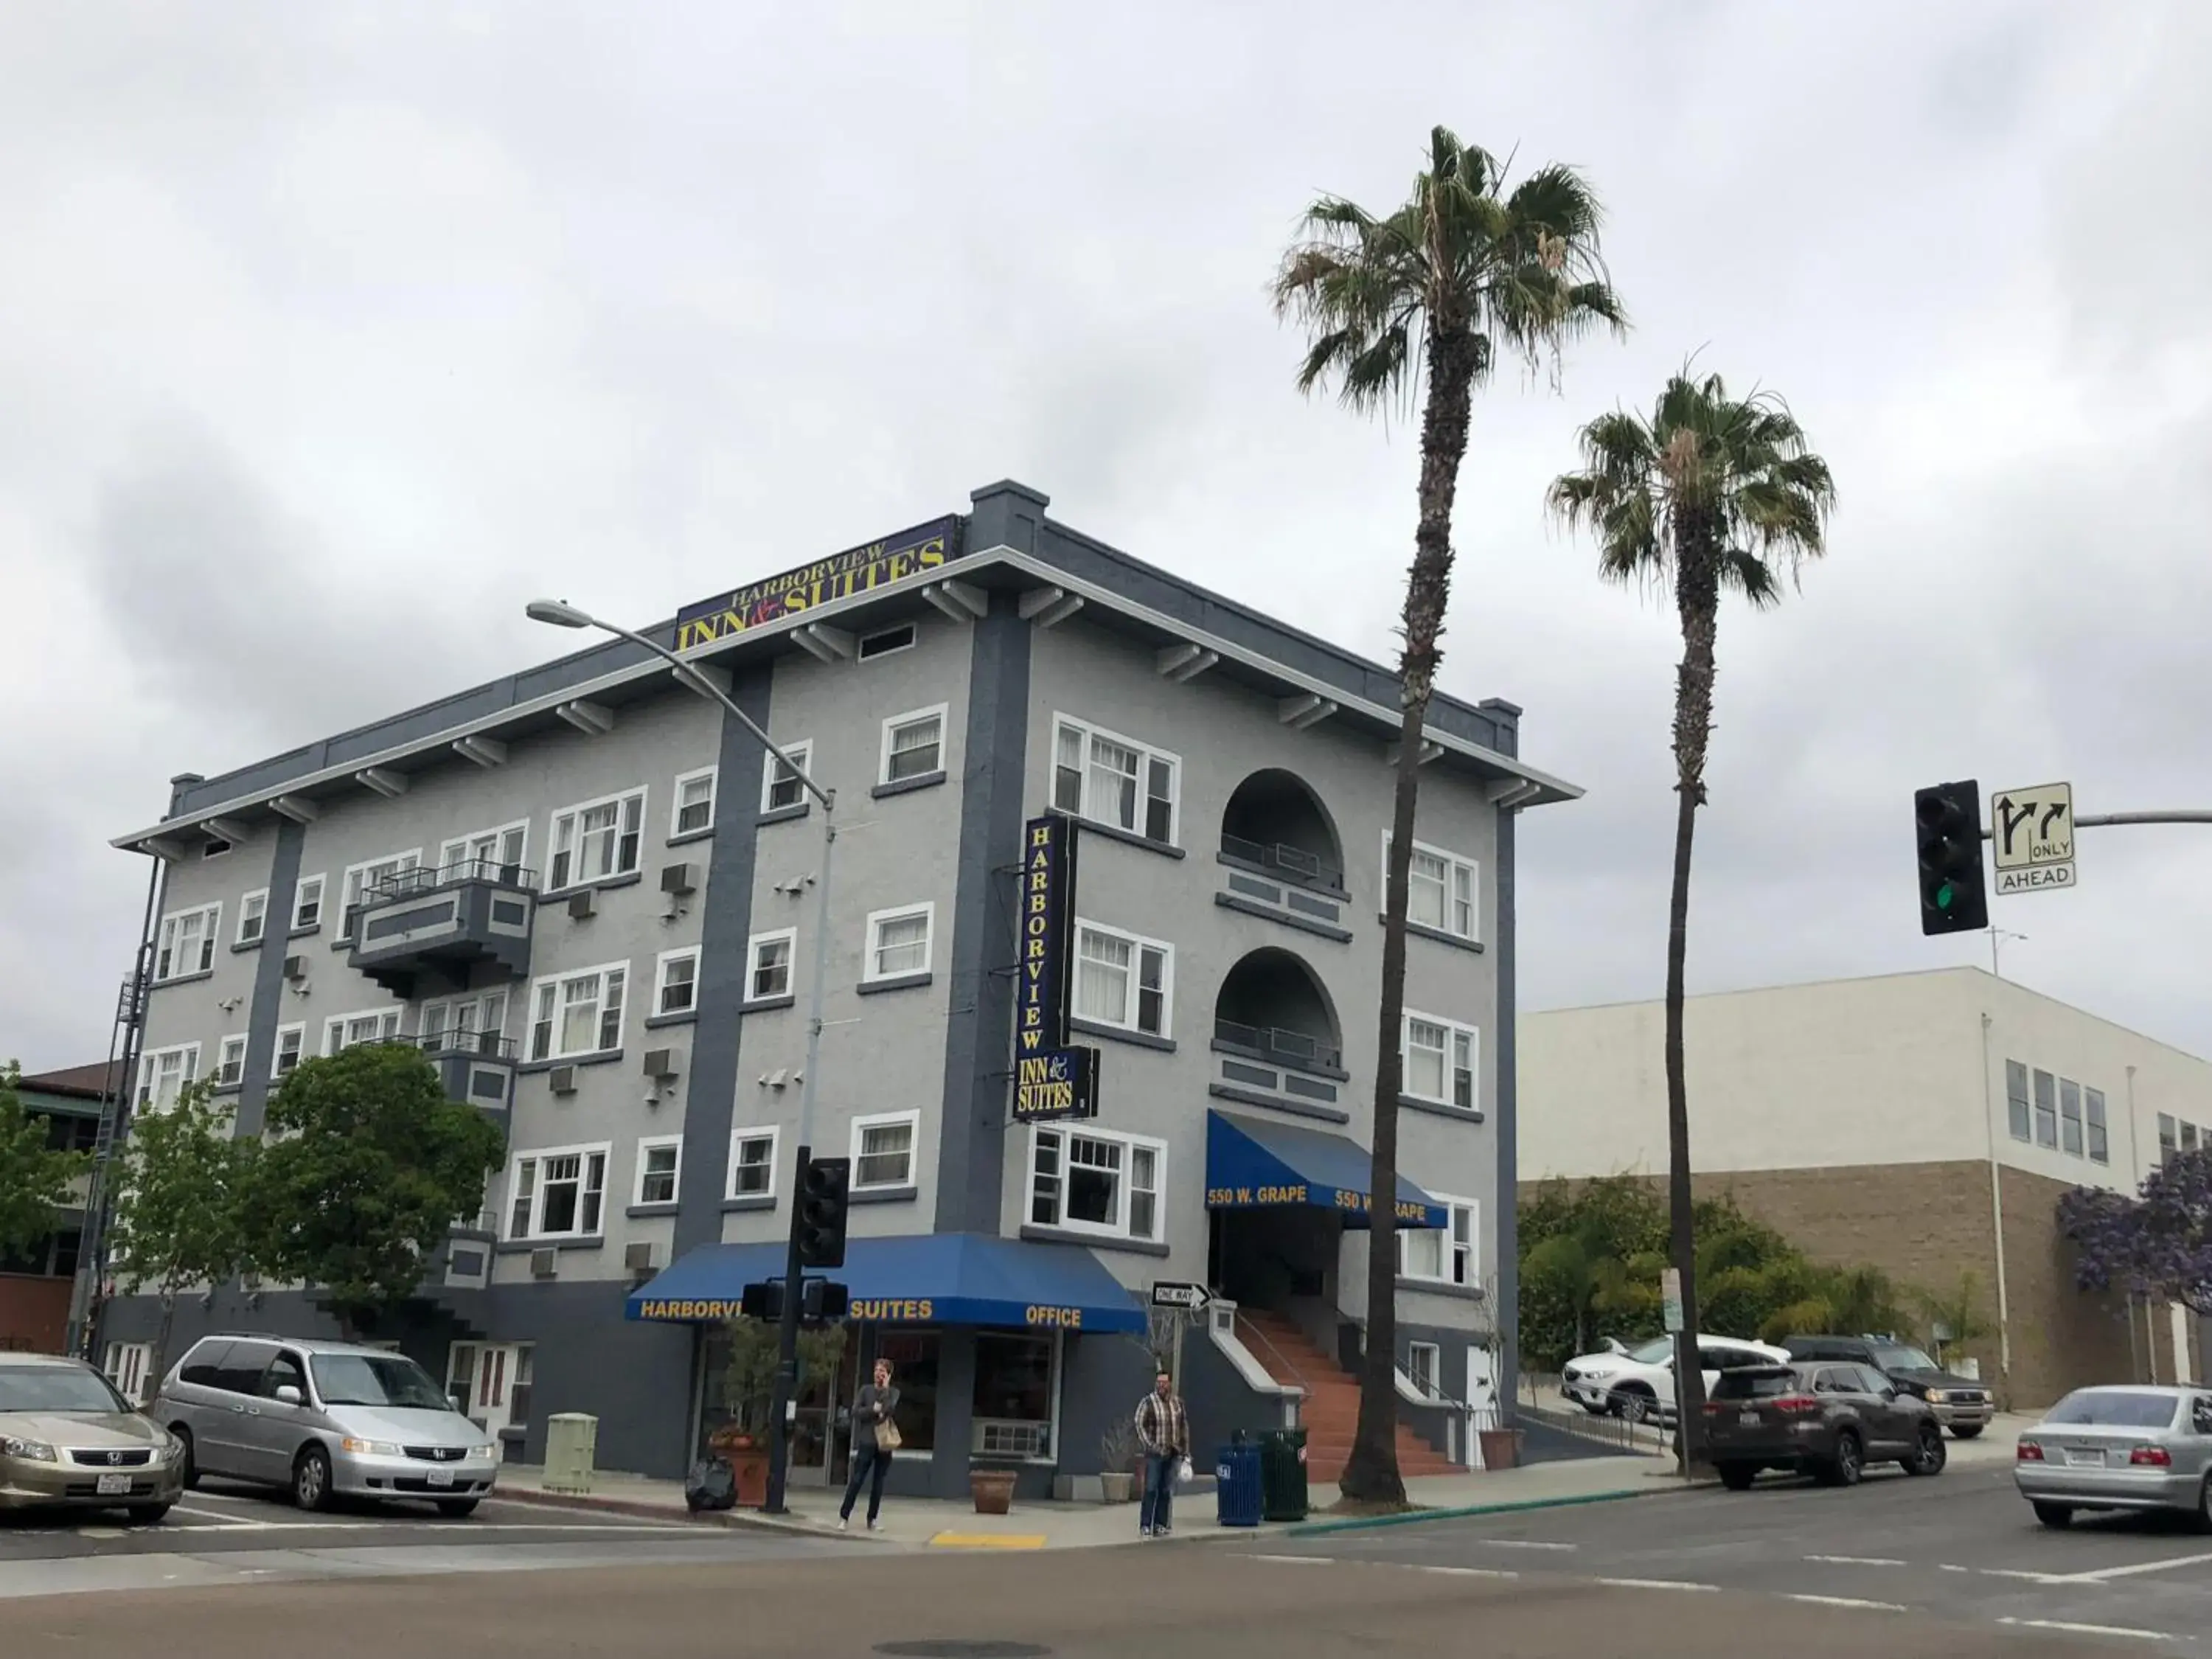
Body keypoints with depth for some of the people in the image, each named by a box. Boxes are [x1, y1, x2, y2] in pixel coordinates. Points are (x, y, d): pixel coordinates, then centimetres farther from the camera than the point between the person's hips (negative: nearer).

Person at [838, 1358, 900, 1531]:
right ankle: (844, 1517, 0)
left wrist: (885, 1389, -9)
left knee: (878, 1483, 5)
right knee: (856, 1480, -4)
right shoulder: (866, 1390, 6)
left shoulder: (893, 1392, 5)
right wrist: (874, 1409, -12)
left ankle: (872, 1519, 13)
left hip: (884, 1443, 1)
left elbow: (889, 1409, -14)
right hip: (867, 1442, -1)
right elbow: (855, 1412, -2)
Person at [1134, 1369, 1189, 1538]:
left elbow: (1184, 1427, 14)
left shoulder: (1178, 1402, 8)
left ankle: (1161, 1525, 12)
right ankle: (1145, 1526, -3)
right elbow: (1140, 1425, -7)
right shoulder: (1148, 1402, -6)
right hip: (1155, 1453, -4)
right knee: (1151, 1490, -6)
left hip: (1173, 1454, 4)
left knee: (1166, 1491, 6)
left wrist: (1186, 1450, 11)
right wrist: (1151, 1445, -13)